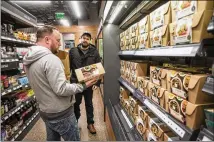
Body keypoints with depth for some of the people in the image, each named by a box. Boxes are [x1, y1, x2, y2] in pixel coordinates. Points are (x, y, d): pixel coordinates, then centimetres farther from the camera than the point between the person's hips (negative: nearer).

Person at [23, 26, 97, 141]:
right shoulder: (51, 59, -24)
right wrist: (83, 86, -18)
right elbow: (61, 89, -27)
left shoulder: (29, 60, 5)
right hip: (61, 113, -9)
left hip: (45, 111, 9)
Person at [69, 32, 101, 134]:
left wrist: (97, 82, -8)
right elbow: (68, 66, -3)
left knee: (89, 103, 16)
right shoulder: (73, 51, -1)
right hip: (75, 82, 0)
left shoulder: (94, 52, -2)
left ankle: (90, 123, 34)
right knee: (76, 103, 17)